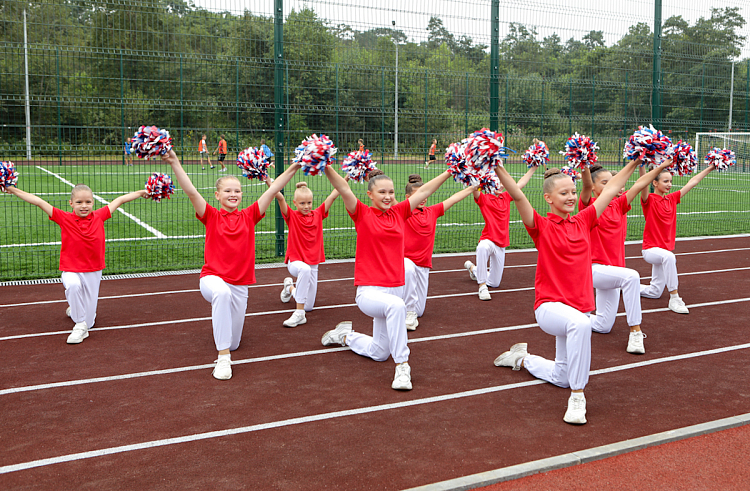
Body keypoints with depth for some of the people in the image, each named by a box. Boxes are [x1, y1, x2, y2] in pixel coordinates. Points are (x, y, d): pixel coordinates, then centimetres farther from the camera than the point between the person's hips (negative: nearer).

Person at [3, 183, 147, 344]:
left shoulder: (99, 216, -3)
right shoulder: (64, 218, -7)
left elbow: (119, 200, 5)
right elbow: (39, 202, -9)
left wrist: (141, 192, 11)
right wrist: (13, 190, -11)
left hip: (93, 272, 2)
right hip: (71, 270, -1)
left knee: (89, 322, 3)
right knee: (73, 285, -39)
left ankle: (74, 309, 42)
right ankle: (80, 326, -19)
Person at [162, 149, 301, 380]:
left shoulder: (248, 216, 4)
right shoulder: (211, 216, -2)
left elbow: (272, 190, -1)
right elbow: (191, 192, -14)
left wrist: (293, 169, -6)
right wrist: (175, 163, -24)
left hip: (239, 285, 3)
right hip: (213, 278, -3)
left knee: (233, 342, 9)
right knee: (222, 293, -42)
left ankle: (220, 314, 46)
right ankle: (223, 358, -35)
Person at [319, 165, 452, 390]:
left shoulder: (399, 213, 7)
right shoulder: (363, 214, -5)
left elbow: (424, 191, 9)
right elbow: (344, 189, -19)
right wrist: (326, 167, -32)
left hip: (395, 288, 6)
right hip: (369, 291, -6)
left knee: (379, 353, 16)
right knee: (397, 305, -40)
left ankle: (346, 335, 44)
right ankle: (402, 365, -28)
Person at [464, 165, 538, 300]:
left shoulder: (506, 197, 10)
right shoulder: (483, 198, -5)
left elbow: (520, 184, 20)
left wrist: (533, 168, 23)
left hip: (501, 244, 5)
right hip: (488, 239, -5)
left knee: (494, 283, 11)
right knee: (483, 248, -46)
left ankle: (473, 268, 43)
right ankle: (482, 286, -33)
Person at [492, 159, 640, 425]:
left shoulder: (583, 222, 6)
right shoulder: (542, 226, -7)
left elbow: (610, 190, 11)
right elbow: (518, 196, -22)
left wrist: (634, 162, 11)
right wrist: (497, 167, -33)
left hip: (578, 306, 6)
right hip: (549, 306, -6)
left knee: (561, 377, 16)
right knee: (580, 323, -41)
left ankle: (522, 358, 45)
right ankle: (577, 397, -28)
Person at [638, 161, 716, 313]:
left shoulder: (672, 199, 7)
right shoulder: (649, 199, -11)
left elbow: (692, 182, 13)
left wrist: (710, 168, 14)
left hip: (667, 248, 7)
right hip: (650, 249, -7)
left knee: (654, 292, 11)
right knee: (669, 256, -41)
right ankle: (674, 299, -35)